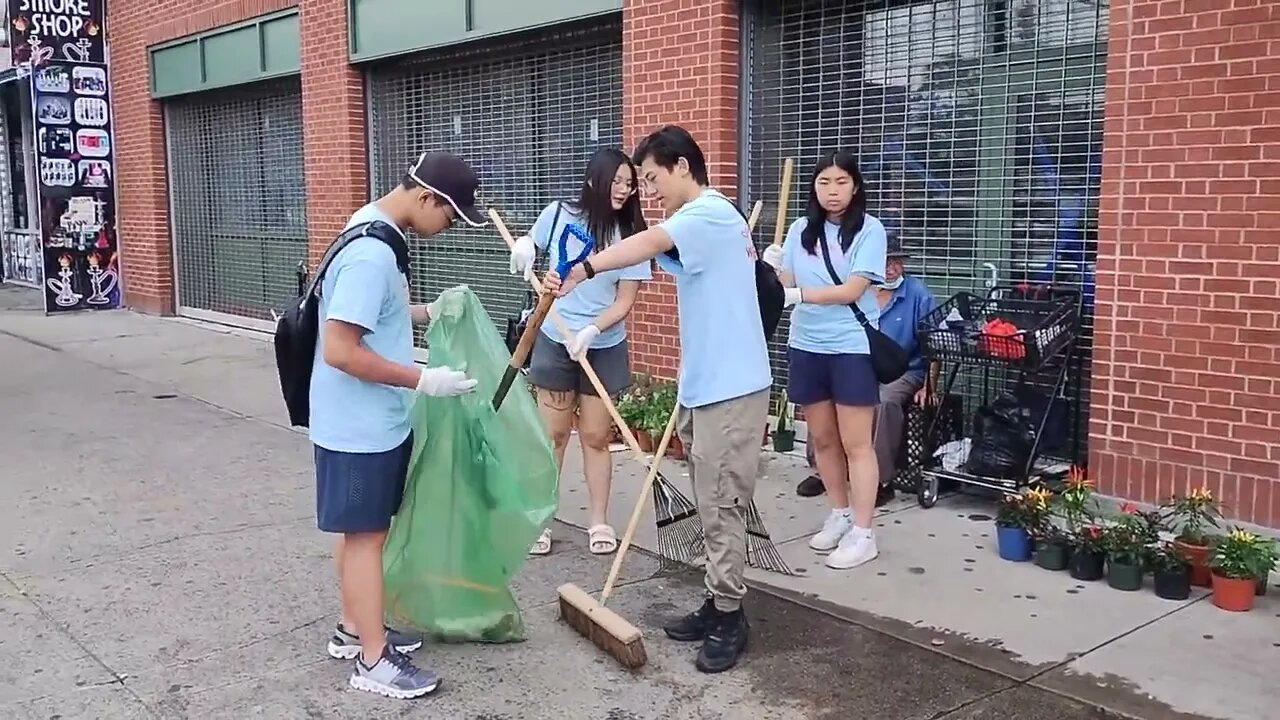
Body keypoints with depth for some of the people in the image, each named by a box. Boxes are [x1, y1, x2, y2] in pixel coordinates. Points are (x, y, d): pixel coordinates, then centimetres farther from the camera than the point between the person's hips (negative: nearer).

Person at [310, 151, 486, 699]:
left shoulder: (374, 229, 6)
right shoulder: (371, 254, -26)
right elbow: (340, 350, -28)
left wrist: (428, 313, 7)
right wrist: (423, 380, -24)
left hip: (375, 420, 10)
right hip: (359, 426, -10)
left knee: (360, 530, 20)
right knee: (366, 535, 2)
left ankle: (354, 628, 35)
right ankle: (374, 659, 14)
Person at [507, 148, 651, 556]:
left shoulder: (631, 236, -6)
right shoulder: (559, 214, -4)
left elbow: (625, 302, -8)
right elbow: (528, 250, 14)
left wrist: (591, 330, -24)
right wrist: (523, 249, -10)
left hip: (605, 348, 0)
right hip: (555, 343, 0)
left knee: (596, 437, 6)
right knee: (553, 436, 4)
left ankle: (600, 522, 18)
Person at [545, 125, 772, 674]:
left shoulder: (709, 213, -16)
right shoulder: (705, 221, 18)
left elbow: (649, 244, -33)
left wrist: (582, 271, -45)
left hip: (730, 387, -10)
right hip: (705, 384, 10)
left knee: (721, 505, -3)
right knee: (712, 503, 14)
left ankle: (730, 617, 7)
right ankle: (720, 604, 24)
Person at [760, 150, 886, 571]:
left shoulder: (869, 229, -8)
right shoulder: (800, 230, 6)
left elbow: (852, 290, -17)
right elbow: (786, 284, 4)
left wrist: (798, 294, -26)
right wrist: (769, 269, -17)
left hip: (852, 347, -5)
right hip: (806, 346, 5)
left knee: (855, 443, -1)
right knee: (822, 438, 14)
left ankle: (863, 534, 6)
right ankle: (840, 515, 31)